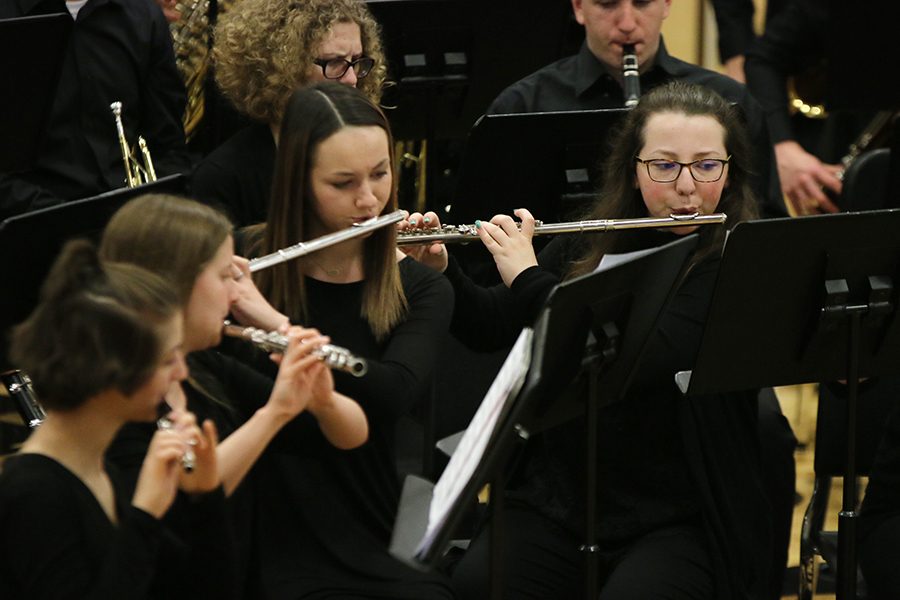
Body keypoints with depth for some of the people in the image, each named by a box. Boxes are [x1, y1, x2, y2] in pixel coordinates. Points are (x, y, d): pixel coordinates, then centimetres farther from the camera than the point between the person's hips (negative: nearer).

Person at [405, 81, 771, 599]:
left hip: (679, 519, -4)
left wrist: (528, 276, -17)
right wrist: (439, 269, -1)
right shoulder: (592, 246, 8)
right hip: (557, 501, 4)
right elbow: (490, 329, 18)